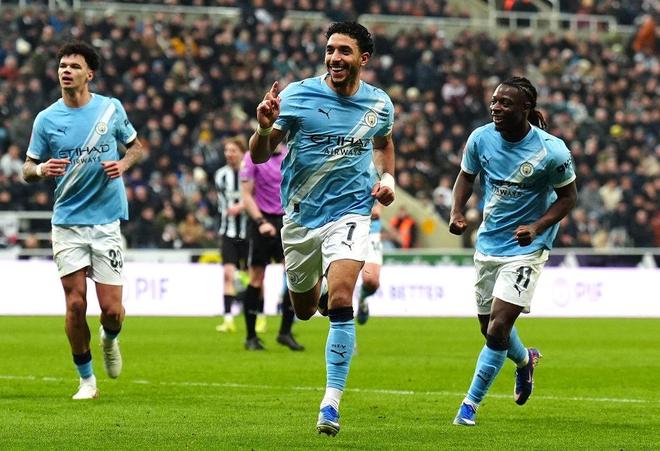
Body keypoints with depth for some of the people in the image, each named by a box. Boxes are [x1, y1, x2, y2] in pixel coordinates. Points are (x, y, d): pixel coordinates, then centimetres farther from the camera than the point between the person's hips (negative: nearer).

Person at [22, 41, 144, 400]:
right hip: (67, 221, 0)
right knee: (75, 304, -6)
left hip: (106, 221, 0)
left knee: (112, 310, -5)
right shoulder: (46, 119, 0)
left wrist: (123, 164, -6)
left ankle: (109, 340, 32)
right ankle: (86, 379, 11)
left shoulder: (111, 109, 1)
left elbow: (136, 146, 15)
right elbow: (27, 169, 4)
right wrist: (41, 169, -20)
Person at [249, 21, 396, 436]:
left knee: (340, 301, -21)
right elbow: (259, 156, -8)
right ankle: (319, 287, 56)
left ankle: (332, 403, -17)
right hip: (300, 215, 1)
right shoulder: (297, 96, -9)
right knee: (305, 309, 15)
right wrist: (265, 127, -29)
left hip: (350, 212, -1)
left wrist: (388, 177, 5)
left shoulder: (379, 105, -1)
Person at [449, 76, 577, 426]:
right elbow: (467, 175, 10)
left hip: (525, 249, -5)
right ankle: (525, 360, 49)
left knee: (498, 328, -15)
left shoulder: (551, 151, -18)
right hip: (488, 243, 5)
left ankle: (471, 403, -2)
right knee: (490, 327, 15)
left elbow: (568, 196, -6)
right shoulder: (481, 138, -7)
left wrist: (536, 227, -20)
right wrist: (456, 211, -7)